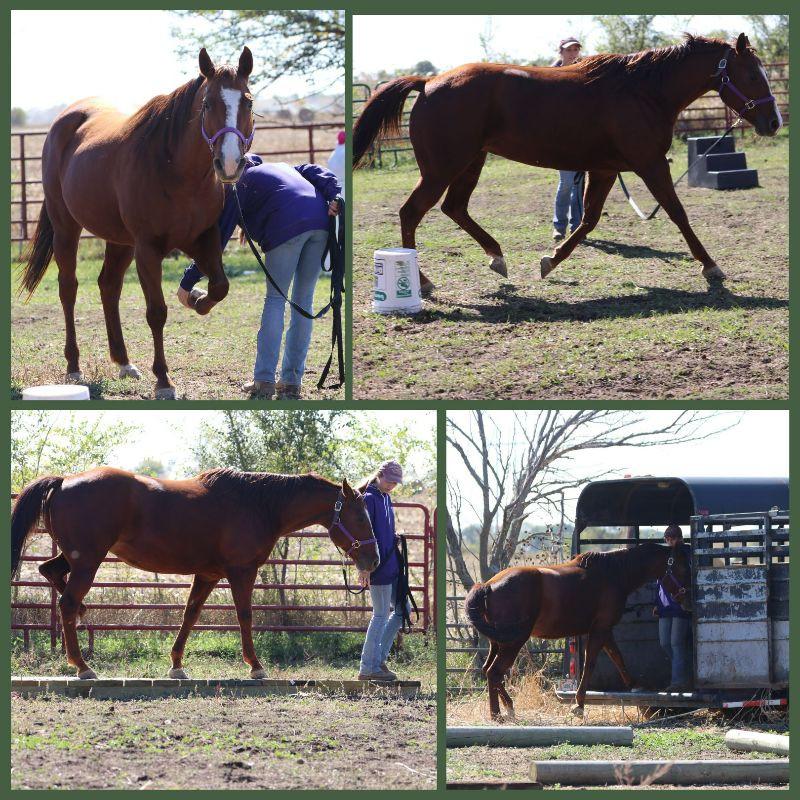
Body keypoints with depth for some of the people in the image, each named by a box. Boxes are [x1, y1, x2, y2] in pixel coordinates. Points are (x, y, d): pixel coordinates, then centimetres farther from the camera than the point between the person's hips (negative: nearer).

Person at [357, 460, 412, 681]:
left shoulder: (385, 498, 14)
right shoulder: (370, 499, -13)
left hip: (391, 565, 10)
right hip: (378, 567, -10)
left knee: (402, 610, 13)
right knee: (381, 615, -5)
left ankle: (379, 658, 18)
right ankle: (368, 668, 1)